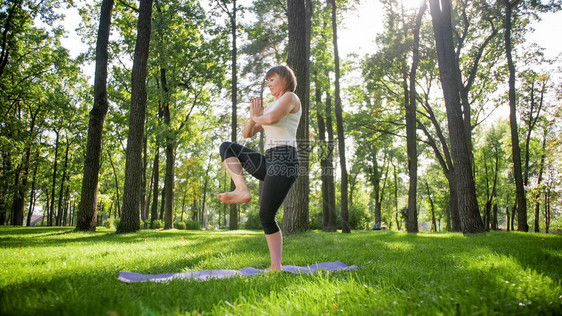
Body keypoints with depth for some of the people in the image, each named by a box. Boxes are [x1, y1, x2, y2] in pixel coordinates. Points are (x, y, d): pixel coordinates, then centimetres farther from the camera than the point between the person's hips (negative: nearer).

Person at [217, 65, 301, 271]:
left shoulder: (290, 97, 2)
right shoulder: (270, 107, 27)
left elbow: (272, 118, -21)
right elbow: (247, 134, 25)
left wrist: (258, 117, 2)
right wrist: (253, 118, 4)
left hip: (284, 162, -9)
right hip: (270, 162, 9)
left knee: (266, 216, -12)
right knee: (226, 147, 4)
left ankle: (276, 267, -4)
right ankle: (242, 190, -11)